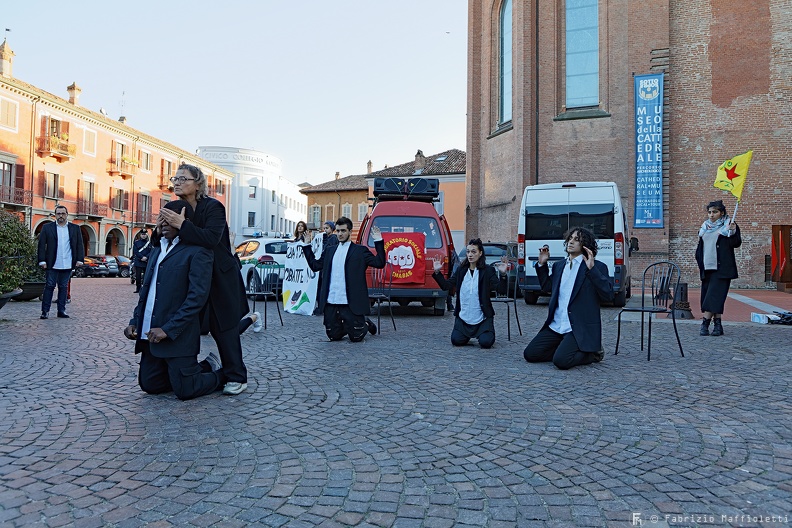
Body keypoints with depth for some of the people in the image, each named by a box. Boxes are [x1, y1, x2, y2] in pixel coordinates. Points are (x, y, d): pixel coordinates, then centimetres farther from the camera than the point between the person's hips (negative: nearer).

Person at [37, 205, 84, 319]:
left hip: (68, 265, 2)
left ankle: (61, 310, 13)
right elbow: (41, 245, 1)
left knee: (64, 287, 8)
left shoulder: (75, 228, 9)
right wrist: (42, 261, -5)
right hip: (52, 265, -2)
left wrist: (79, 259, 0)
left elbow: (80, 245, 8)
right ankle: (45, 311, 5)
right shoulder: (47, 228, 4)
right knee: (49, 286, 0)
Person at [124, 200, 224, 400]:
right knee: (149, 385, 13)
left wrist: (168, 330, -20)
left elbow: (197, 297, -18)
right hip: (150, 335, 8)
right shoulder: (157, 250, 17)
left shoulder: (197, 252, -10)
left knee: (184, 391, -5)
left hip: (177, 336, -8)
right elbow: (146, 291, 21)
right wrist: (135, 322, 7)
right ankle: (200, 369, 30)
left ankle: (217, 373, 23)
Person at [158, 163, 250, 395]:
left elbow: (211, 238, -30)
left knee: (224, 327, -2)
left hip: (220, 278, -6)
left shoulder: (213, 207, -15)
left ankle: (236, 377, 9)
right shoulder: (177, 209, 7)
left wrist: (182, 225, -33)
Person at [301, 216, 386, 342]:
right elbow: (315, 265, 19)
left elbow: (379, 263, -6)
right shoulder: (330, 250, 16)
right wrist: (307, 246, 19)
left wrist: (378, 241, -12)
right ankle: (345, 327, 41)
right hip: (330, 303, 5)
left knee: (356, 337, 0)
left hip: (350, 303, -4)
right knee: (334, 336, 9)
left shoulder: (360, 250, 1)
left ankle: (366, 324, 33)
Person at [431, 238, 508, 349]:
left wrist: (502, 274, -29)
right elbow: (446, 286, 5)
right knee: (456, 341, -8)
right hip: (463, 317, 3)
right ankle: (469, 335, 27)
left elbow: (502, 289, -12)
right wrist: (437, 272, -5)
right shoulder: (461, 270, 6)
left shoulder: (488, 271, -5)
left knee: (485, 342, -17)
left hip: (483, 318, -3)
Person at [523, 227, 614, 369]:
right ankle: (565, 349, 15)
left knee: (561, 360, -24)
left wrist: (592, 268, -23)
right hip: (555, 326, 6)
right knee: (530, 354, -4)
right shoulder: (558, 266, 14)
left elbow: (608, 295, -16)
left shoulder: (597, 267, -5)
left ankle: (592, 353, 6)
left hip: (580, 329, -6)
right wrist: (542, 264, 16)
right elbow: (547, 286, 27)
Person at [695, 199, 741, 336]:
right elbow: (700, 248, 23)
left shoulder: (728, 225, 1)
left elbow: (736, 244, -9)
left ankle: (705, 324, -13)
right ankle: (717, 325, 8)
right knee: (707, 295, 3)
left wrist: (732, 232, -26)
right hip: (707, 268, 6)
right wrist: (699, 263, 17)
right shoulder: (705, 227, 17)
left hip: (722, 268, -6)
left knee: (715, 295, -11)